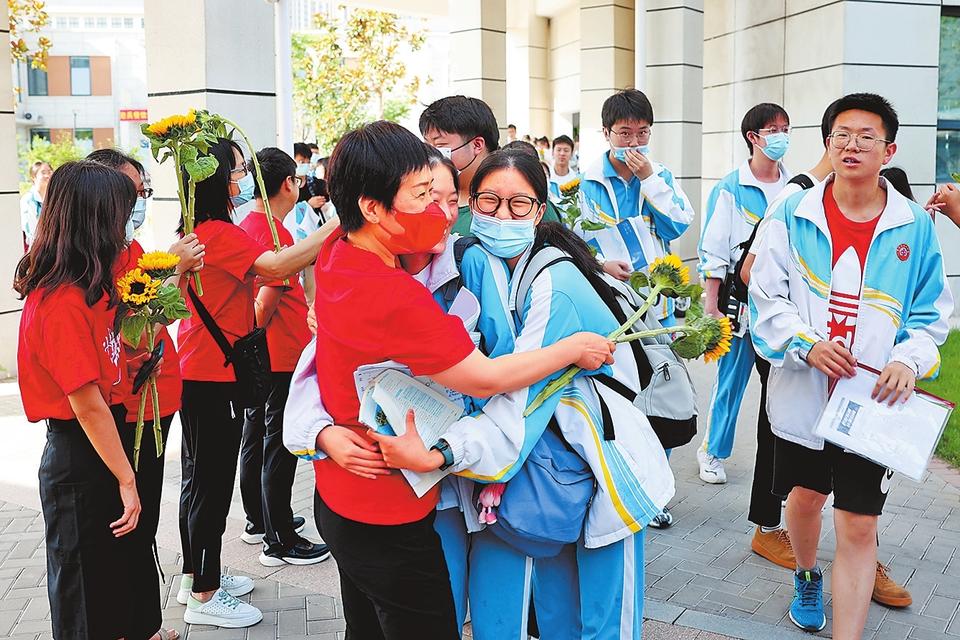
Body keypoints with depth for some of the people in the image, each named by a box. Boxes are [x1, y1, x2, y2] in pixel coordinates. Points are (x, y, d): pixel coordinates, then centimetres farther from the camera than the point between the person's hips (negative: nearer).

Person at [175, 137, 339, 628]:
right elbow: (277, 265, -32)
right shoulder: (218, 233, -20)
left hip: (197, 370, 10)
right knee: (212, 482, 0)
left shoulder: (200, 231, 11)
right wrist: (335, 226, -29)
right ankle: (204, 596, 11)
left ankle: (196, 577, 32)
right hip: (214, 373, -10)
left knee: (200, 477, 18)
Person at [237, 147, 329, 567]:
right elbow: (268, 299, -25)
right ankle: (280, 543, 8)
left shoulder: (245, 227, 8)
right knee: (279, 446, -1)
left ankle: (258, 521, 33)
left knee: (255, 437, 18)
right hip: (282, 355, -9)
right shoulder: (276, 233, -20)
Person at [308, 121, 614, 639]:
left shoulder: (336, 252, -6)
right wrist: (574, 349, -10)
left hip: (337, 497, 9)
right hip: (388, 519, -9)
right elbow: (484, 379, -24)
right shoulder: (391, 295, -32)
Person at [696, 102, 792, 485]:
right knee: (731, 378, 3)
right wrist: (711, 306, -7)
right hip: (742, 299, -3)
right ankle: (713, 453, 19)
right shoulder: (730, 189, -3)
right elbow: (713, 252, -3)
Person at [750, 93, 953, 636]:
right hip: (802, 388, 1)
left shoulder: (915, 226, -2)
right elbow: (767, 298, -4)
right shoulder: (793, 216, -3)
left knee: (859, 526, -1)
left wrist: (909, 361, -16)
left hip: (874, 401, -1)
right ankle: (807, 579, 51)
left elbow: (932, 314, 3)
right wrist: (808, 345, -19)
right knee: (805, 495, 21)